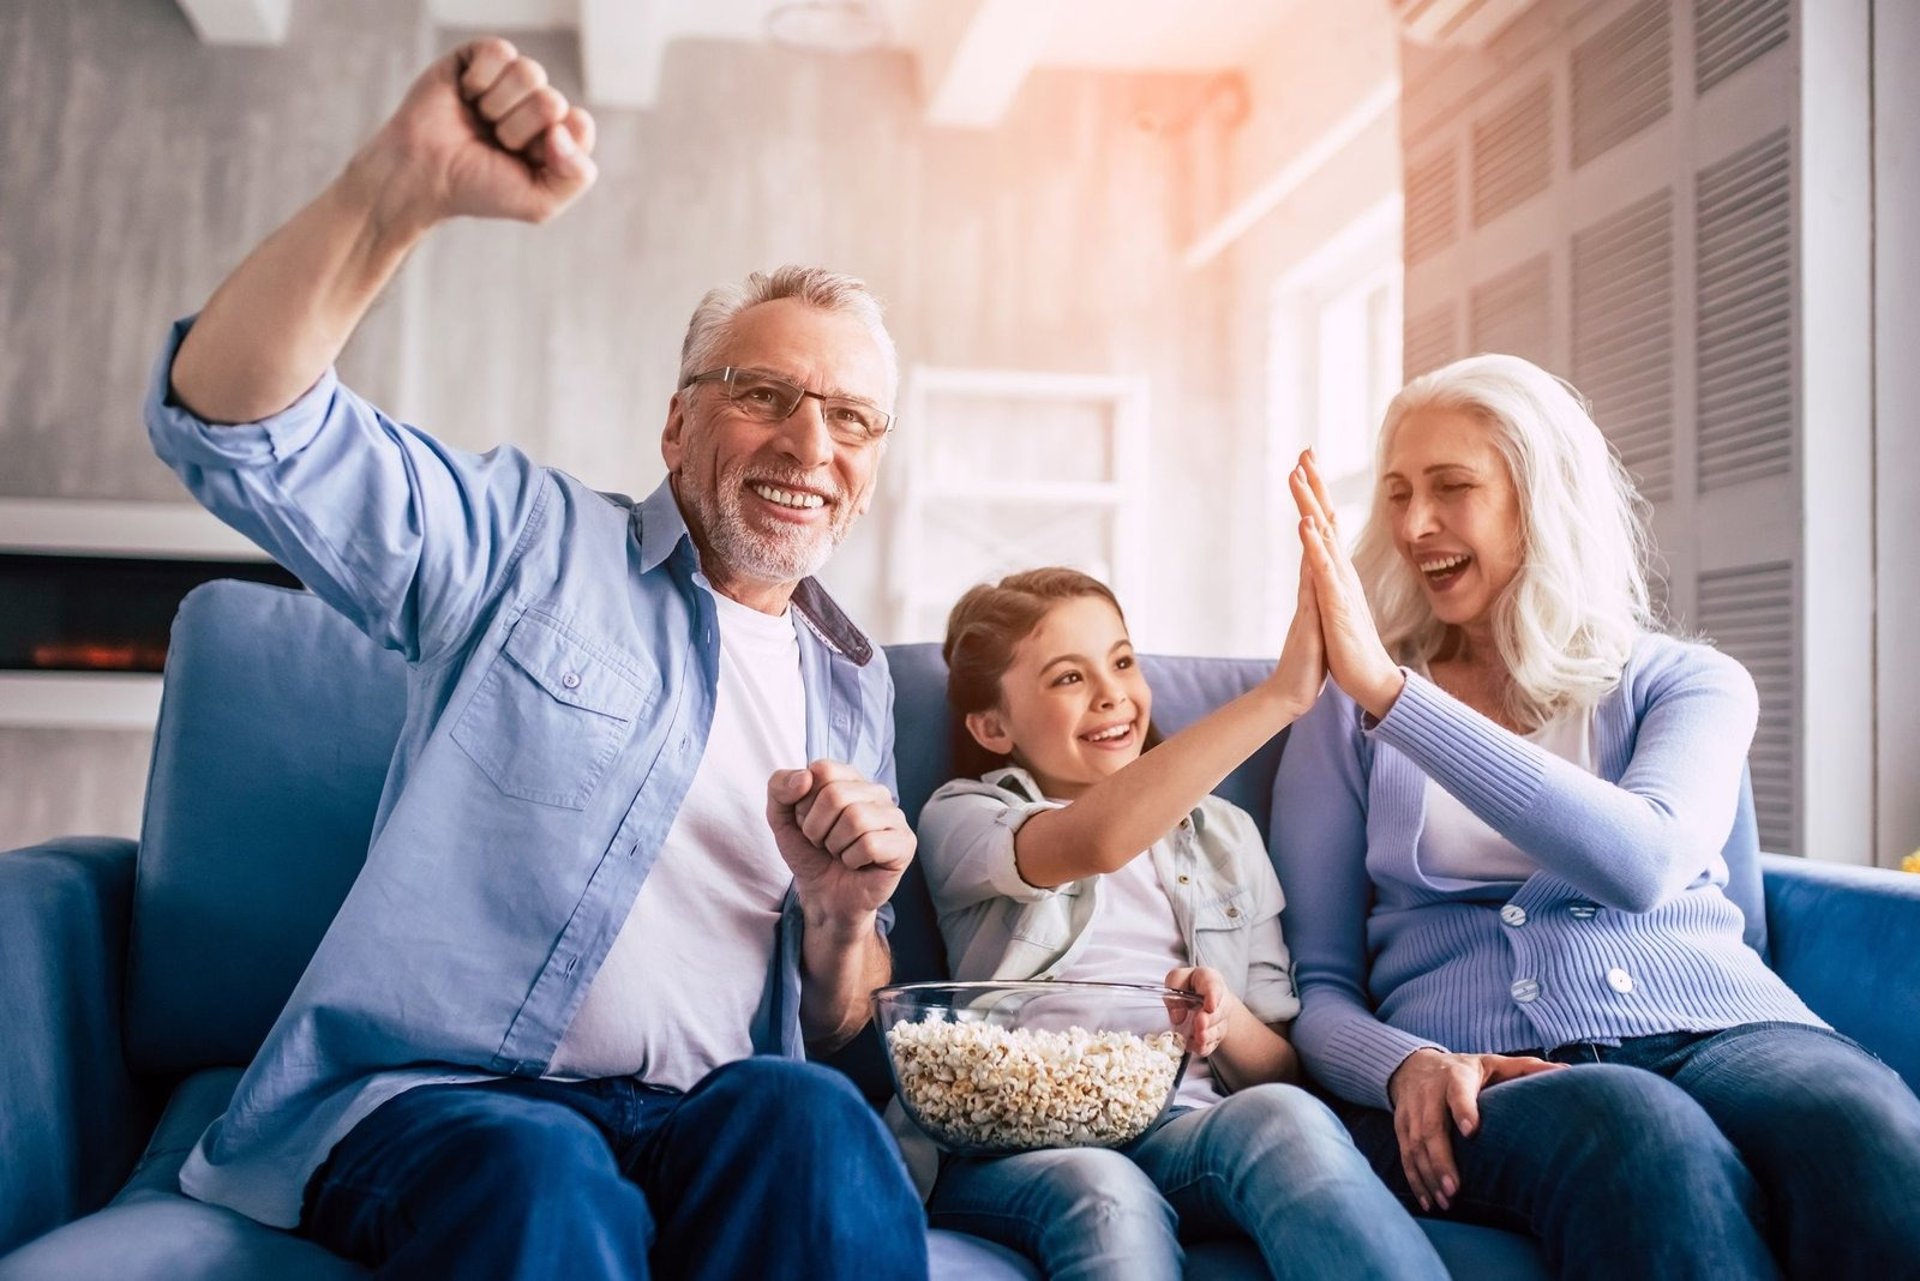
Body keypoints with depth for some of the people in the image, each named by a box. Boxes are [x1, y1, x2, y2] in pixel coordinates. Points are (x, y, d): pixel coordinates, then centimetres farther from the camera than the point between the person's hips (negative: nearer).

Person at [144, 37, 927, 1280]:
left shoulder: (855, 686, 17)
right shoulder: (530, 544, 3)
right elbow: (231, 413, -11)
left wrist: (845, 918, -5)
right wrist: (403, 190, -28)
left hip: (712, 1123, 4)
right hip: (431, 1093, -3)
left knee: (813, 1120, -31)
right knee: (544, 1180, -38)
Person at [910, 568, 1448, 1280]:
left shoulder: (1223, 835, 23)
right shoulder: (962, 816, 10)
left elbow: (1283, 1070, 17)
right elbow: (1095, 843, -16)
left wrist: (1228, 1020, -7)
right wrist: (1282, 694, -22)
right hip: (1020, 1141, -3)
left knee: (1286, 1117, -32)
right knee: (1104, 1194, -38)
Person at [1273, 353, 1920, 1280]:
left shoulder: (1690, 684, 13)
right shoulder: (1347, 717, 15)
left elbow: (1643, 861, -11)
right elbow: (1319, 987, 11)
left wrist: (1391, 692, -17)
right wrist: (1407, 1065, -13)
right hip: (1481, 1076, -1)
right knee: (1643, 1138, -37)